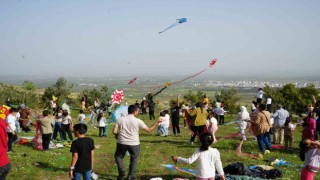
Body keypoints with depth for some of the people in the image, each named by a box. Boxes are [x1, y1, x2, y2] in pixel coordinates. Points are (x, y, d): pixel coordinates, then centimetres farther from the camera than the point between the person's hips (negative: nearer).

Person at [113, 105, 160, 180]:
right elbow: (149, 130, -3)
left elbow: (114, 132, -5)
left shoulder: (120, 119, -2)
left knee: (118, 156, 23)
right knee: (134, 160, 17)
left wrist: (117, 136, 17)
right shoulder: (138, 121, -8)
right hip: (134, 144, -2)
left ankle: (121, 172, 10)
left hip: (122, 143, 2)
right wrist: (156, 122, 7)